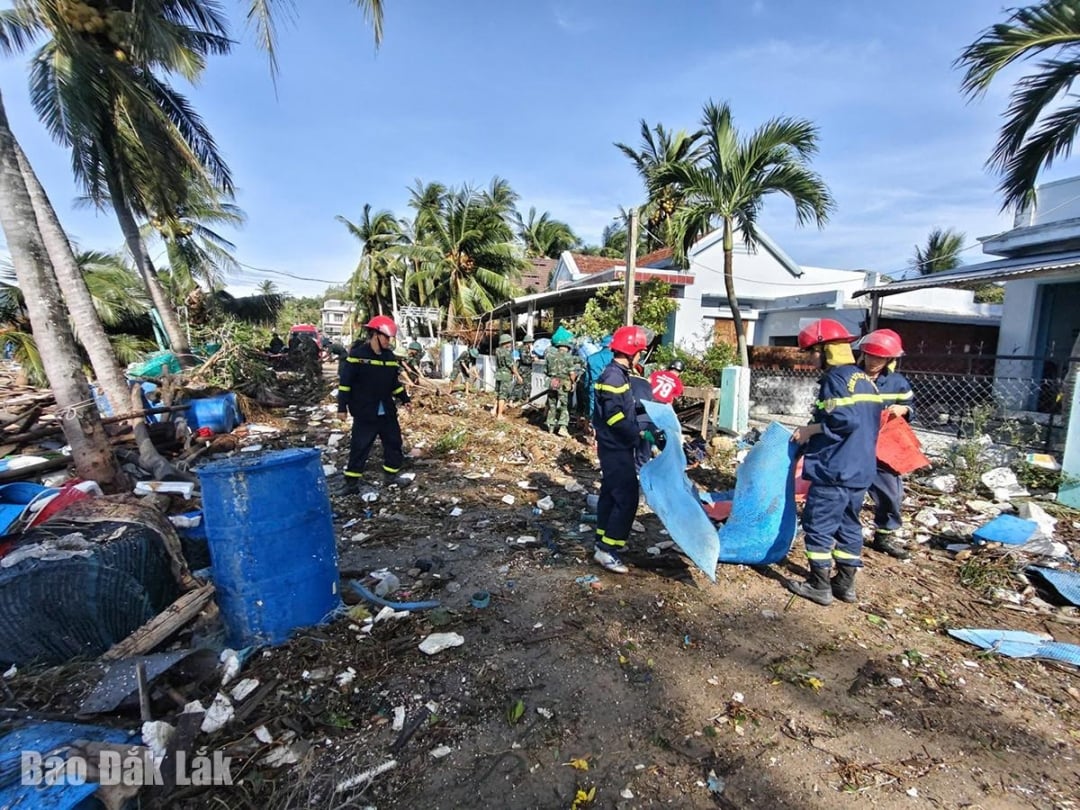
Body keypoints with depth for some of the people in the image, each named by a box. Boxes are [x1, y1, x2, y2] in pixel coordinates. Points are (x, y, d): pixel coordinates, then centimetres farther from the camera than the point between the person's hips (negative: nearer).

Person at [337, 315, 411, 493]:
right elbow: (345, 382, -12)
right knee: (360, 446, 0)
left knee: (394, 442, 12)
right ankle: (352, 481, 13)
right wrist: (342, 407, -14)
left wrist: (405, 399, 14)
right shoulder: (358, 355, -12)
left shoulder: (390, 356, 8)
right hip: (364, 412, -6)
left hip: (387, 411, 6)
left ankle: (392, 474, 28)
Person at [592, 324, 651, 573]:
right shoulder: (614, 377, -20)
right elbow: (615, 418, -24)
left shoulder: (618, 374, 11)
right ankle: (607, 549, 0)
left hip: (615, 447, 11)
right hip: (616, 448, -11)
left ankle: (604, 541, 30)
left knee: (611, 493, 17)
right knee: (627, 497, -7)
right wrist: (638, 435, -16)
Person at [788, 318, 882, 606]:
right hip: (861, 469, 9)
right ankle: (846, 583, 25)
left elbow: (845, 420, -25)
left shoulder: (835, 378, -13)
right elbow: (866, 424, 20)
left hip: (834, 470, -9)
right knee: (849, 525, 16)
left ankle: (820, 585, 8)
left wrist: (812, 429, -12)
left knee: (818, 525, 0)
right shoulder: (865, 380, 15)